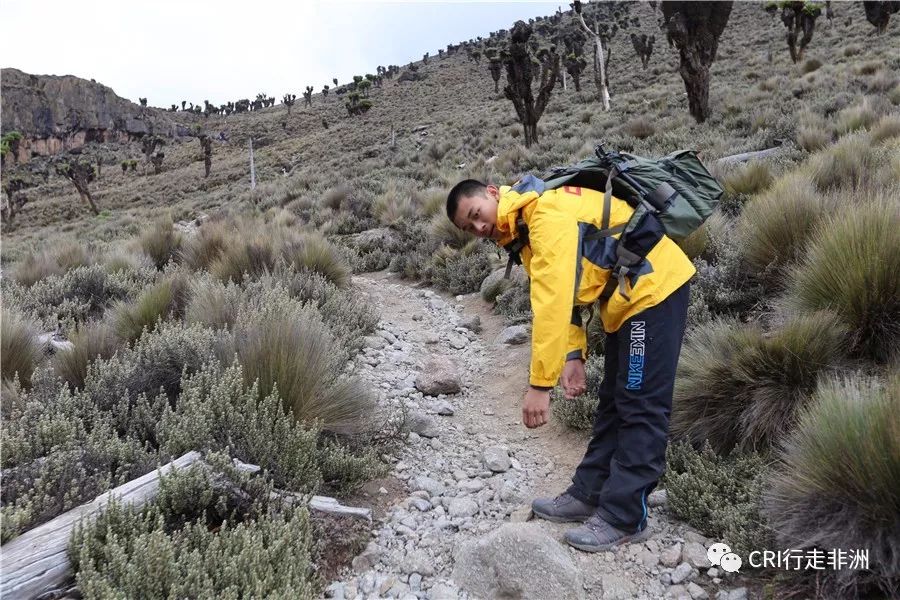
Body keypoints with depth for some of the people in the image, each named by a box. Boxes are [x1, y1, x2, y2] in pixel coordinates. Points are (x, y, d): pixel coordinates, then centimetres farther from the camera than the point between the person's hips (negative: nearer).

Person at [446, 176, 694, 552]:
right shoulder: (526, 230, 8)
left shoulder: (546, 212, -24)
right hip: (625, 298, 10)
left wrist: (539, 383, -30)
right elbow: (562, 295, 9)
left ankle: (624, 517, 2)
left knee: (641, 408, -5)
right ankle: (589, 493, 25)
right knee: (612, 401, 14)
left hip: (655, 286, -10)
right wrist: (574, 355, -4)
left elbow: (553, 302, -31)